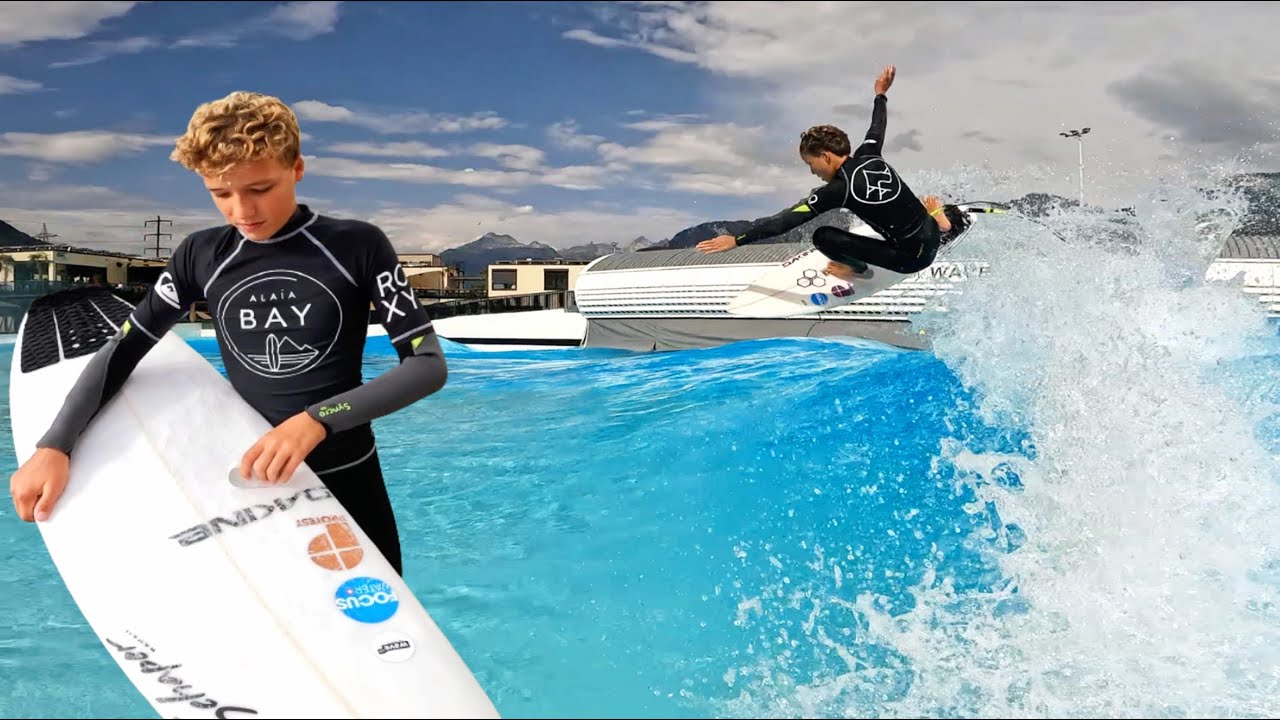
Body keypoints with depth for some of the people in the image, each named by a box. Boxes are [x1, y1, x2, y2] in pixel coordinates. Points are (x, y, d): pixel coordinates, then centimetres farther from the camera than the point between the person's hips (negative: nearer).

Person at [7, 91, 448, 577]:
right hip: (251, 480, 2)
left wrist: (318, 420, -27)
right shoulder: (201, 257, -1)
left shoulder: (357, 247, -11)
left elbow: (428, 364, -15)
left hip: (347, 481, -1)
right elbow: (123, 351, 7)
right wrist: (54, 446, -7)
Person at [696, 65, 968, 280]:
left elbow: (789, 219, -19)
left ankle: (857, 269, 9)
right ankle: (941, 220, 25)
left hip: (911, 258, -8)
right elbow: (877, 127, 23)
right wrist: (880, 95, 43)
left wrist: (738, 240, -16)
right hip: (932, 238, 8)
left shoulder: (839, 189, -18)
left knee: (823, 237, -13)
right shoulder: (869, 155, -1)